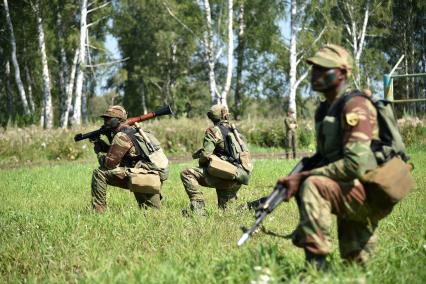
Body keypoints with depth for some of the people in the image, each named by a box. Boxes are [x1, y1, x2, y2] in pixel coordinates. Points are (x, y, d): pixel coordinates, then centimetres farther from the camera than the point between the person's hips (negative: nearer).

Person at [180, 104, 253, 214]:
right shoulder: (234, 130, 19)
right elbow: (246, 152, 21)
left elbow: (206, 154, -10)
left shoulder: (213, 131, -2)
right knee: (225, 209, 21)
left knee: (187, 174, -7)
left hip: (225, 175, -7)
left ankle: (198, 207, -15)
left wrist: (201, 164, 13)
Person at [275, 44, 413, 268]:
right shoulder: (323, 111, 11)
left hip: (370, 193, -9)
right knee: (355, 263, 12)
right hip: (353, 194, 10)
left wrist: (304, 177, -24)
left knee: (313, 186, -31)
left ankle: (316, 265, -30)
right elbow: (323, 157, 18)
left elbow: (355, 164, -28)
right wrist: (296, 179, -2)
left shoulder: (355, 107, -18)